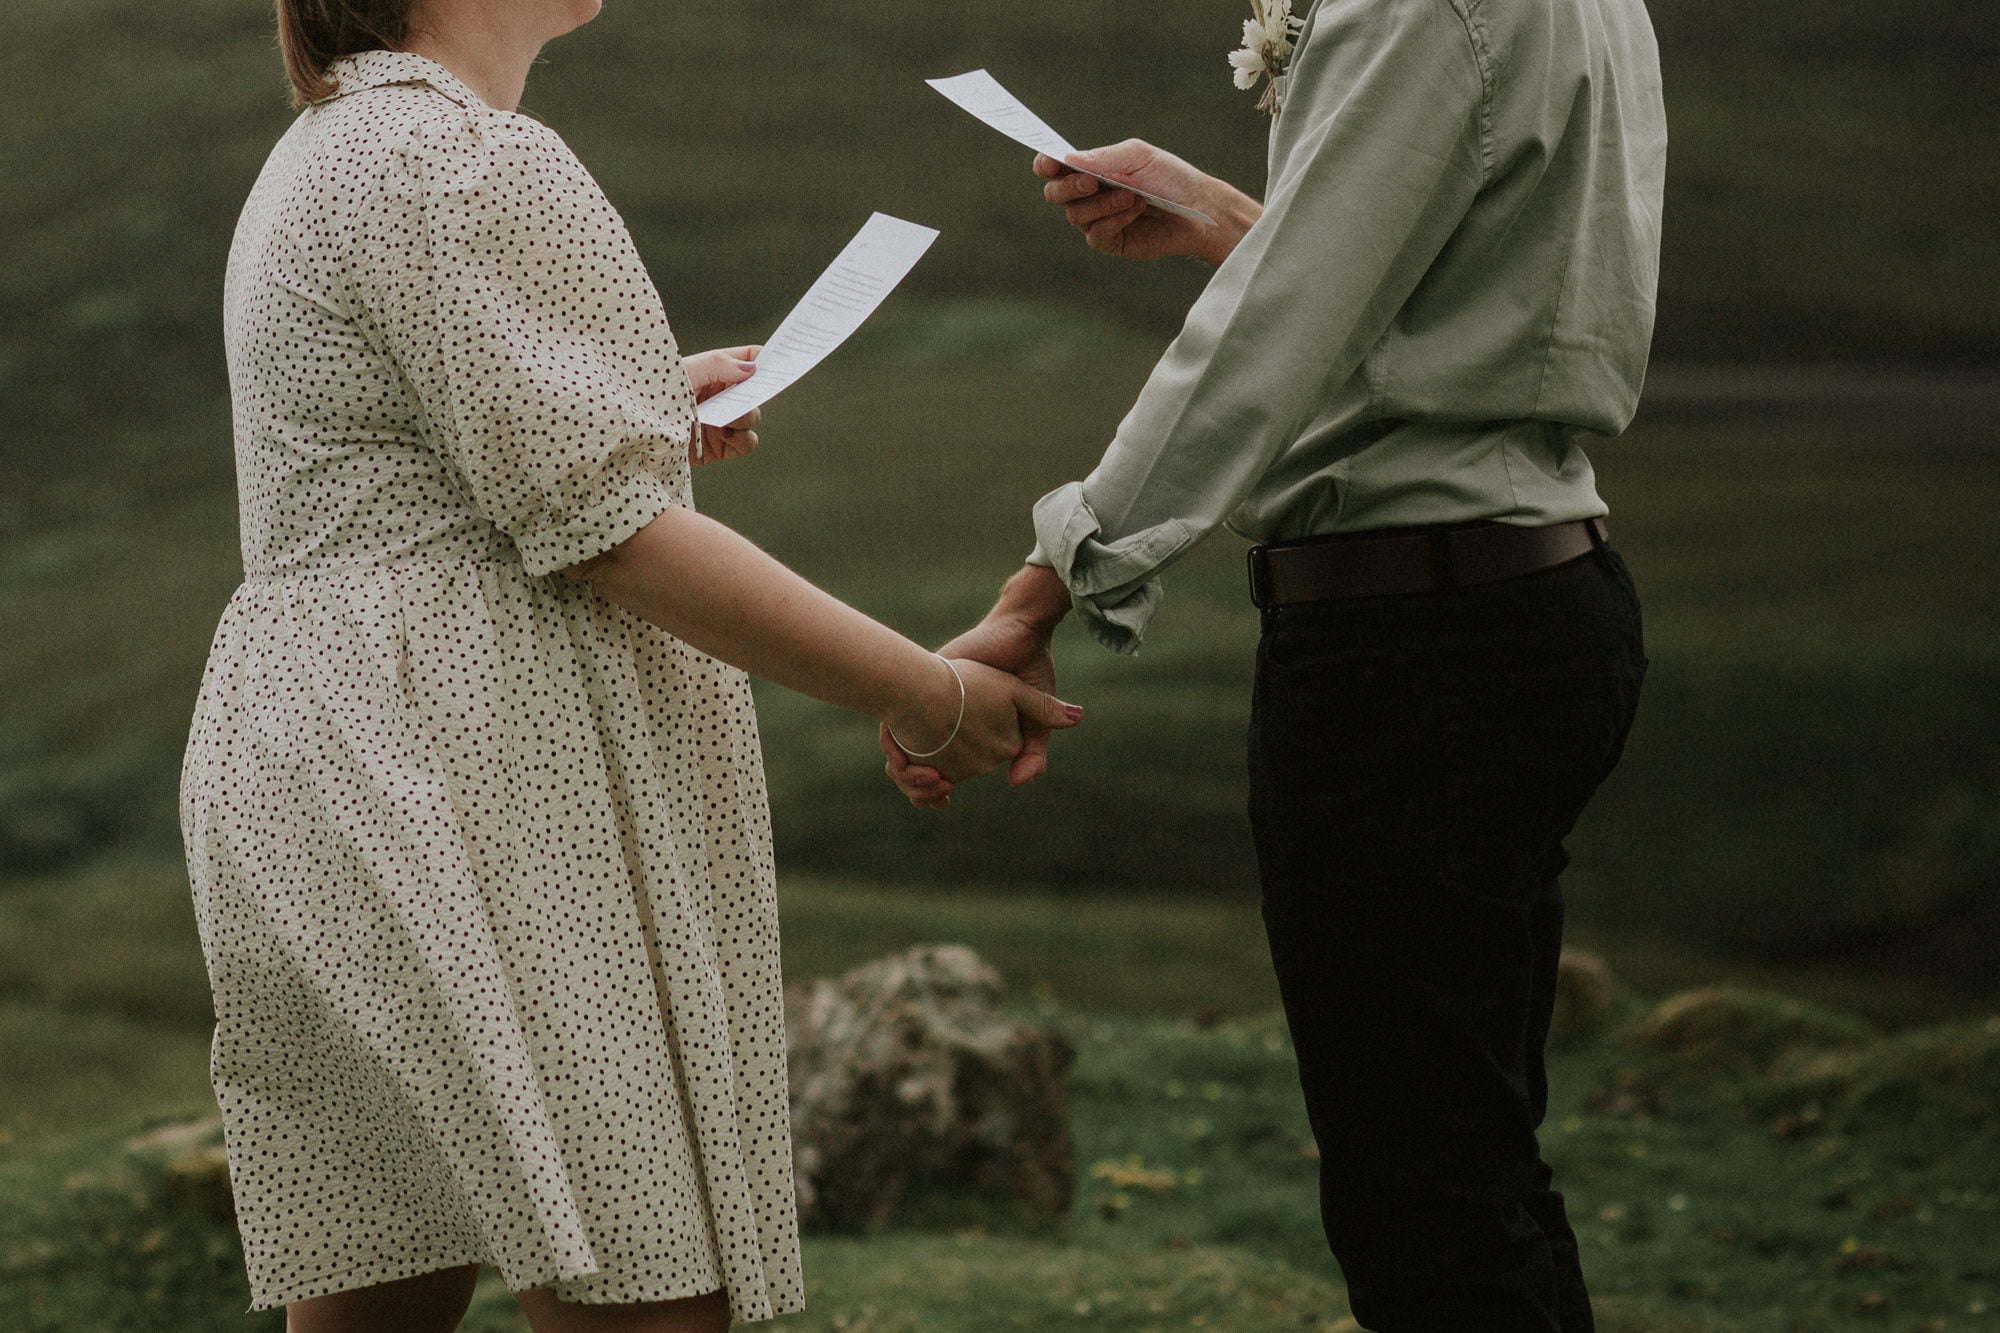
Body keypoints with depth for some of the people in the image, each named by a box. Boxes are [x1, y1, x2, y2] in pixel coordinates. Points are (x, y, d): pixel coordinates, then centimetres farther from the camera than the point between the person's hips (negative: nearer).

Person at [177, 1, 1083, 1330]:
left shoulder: (326, 153, 21)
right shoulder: (468, 165, -13)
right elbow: (604, 527, -16)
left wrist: (644, 404, 32)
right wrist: (926, 696, -12)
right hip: (463, 766, -11)